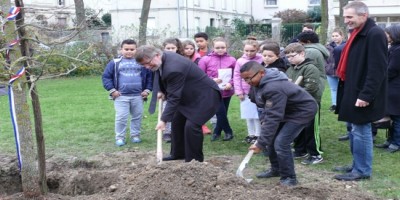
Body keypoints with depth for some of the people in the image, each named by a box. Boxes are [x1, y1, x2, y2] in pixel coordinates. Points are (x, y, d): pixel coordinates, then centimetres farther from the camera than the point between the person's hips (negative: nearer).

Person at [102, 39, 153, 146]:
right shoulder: (115, 63, 0)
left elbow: (150, 76, 12)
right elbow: (106, 77, 2)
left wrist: (147, 90, 3)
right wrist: (112, 90, -6)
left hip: (138, 96, 2)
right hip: (121, 96, -2)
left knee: (137, 117, 11)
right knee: (121, 117, -3)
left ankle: (135, 135, 25)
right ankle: (120, 137, 9)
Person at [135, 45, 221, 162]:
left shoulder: (173, 69, -34)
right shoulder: (165, 58, -4)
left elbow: (174, 97, -31)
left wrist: (164, 120, -30)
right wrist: (163, 92, 5)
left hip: (204, 95, -10)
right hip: (190, 95, 10)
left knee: (191, 126, -18)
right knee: (176, 121, 11)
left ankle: (195, 160, -2)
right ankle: (178, 154, 25)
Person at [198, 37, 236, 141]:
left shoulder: (232, 60, -2)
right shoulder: (205, 59, -5)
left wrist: (231, 83, -11)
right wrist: (212, 80, -14)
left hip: (227, 92, 2)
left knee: (223, 113, 10)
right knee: (221, 113, -5)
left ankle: (217, 132, 28)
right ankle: (228, 132, 16)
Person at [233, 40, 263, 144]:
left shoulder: (261, 60, -9)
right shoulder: (240, 61, -1)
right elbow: (236, 77, 2)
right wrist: (239, 91, -2)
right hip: (245, 93, 3)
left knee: (257, 115, 4)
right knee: (248, 115, 13)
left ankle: (257, 135, 14)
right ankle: (251, 134, 25)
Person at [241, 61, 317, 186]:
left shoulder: (274, 88, -35)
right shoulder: (261, 82, -5)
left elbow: (273, 117, -35)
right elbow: (269, 109, 11)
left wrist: (260, 144, -33)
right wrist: (263, 120, -8)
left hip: (303, 110, -10)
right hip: (287, 110, 10)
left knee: (281, 142, -18)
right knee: (271, 138, 9)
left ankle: (289, 177, -1)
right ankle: (276, 169, 27)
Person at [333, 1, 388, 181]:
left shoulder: (375, 34, -17)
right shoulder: (358, 34, 15)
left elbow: (377, 69, -23)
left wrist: (366, 95, -25)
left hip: (362, 95, -10)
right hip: (354, 92, 10)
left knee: (361, 132, -2)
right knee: (355, 131, 16)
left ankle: (362, 170, 8)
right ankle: (357, 165, 26)